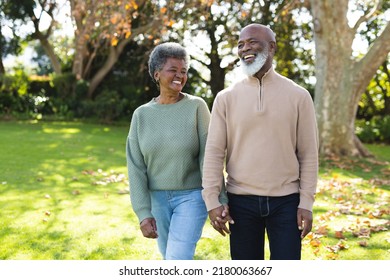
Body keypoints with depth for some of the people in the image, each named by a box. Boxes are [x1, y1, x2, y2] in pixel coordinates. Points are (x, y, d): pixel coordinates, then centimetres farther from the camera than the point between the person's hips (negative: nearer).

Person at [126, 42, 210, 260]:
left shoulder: (196, 106, -6)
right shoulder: (142, 114, 1)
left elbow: (208, 157, -8)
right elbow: (136, 167, 0)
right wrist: (143, 212, -6)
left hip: (192, 196, -3)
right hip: (157, 199, 4)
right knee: (170, 259, 14)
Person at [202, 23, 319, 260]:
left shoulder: (298, 96, 0)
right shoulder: (226, 98, 1)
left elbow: (308, 153, 1)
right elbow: (214, 152, -1)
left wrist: (307, 202, -3)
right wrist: (212, 200, -8)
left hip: (286, 201, -1)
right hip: (241, 202, 1)